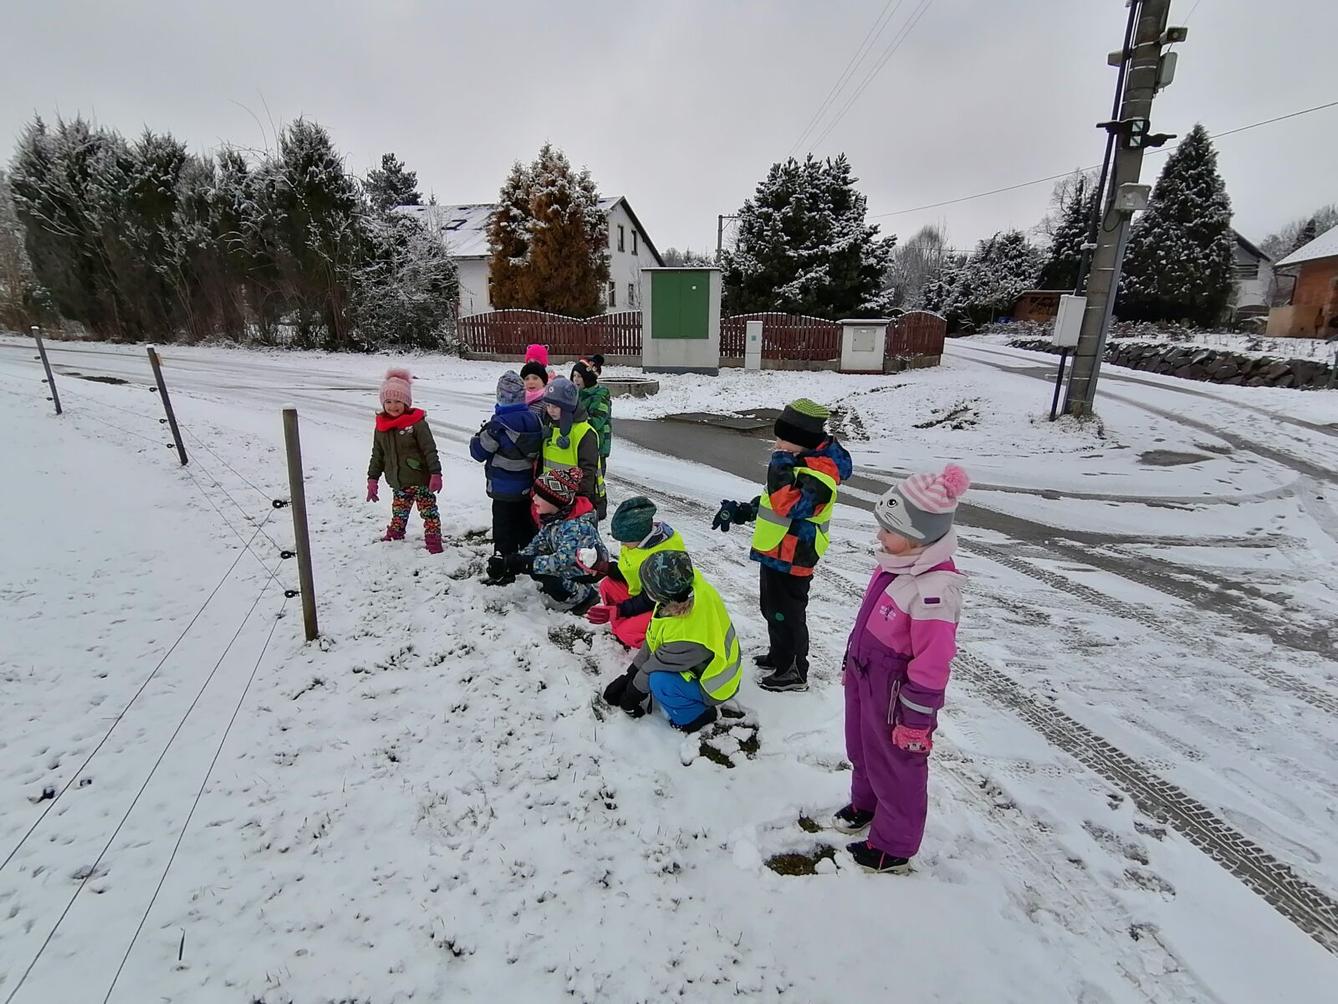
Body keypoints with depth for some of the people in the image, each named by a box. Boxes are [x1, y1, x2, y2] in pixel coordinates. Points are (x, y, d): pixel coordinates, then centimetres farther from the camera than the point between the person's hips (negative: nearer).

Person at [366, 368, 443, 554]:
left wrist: (435, 474, -18)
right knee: (398, 513, 19)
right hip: (398, 483, 6)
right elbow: (377, 455, 13)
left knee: (429, 512, 2)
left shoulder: (417, 422, -13)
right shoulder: (381, 427, 5)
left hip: (420, 479, -5)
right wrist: (372, 479, 13)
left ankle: (434, 544, 8)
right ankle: (393, 540, 35)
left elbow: (430, 450, -14)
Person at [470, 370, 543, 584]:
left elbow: (478, 452, -13)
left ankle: (505, 571, 11)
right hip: (527, 487, 6)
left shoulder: (498, 424, -22)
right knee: (526, 526, 20)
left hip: (504, 489, -6)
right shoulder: (534, 419, -3)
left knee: (504, 530, 5)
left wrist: (480, 434, 6)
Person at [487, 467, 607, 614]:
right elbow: (537, 544, -5)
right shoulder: (551, 517, -7)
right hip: (570, 562, 8)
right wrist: (510, 560, -21)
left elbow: (562, 560, -37)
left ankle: (584, 595, -2)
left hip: (594, 567, -8)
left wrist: (523, 563, -38)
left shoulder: (577, 526, -33)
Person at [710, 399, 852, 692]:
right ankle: (779, 655, 45)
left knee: (786, 615, 4)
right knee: (772, 608, 25)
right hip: (775, 553, 10)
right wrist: (740, 511, 16)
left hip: (791, 560, -10)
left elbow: (791, 506, -38)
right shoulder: (801, 463, 10)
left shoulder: (819, 474, -24)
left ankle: (793, 673, 21)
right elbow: (771, 499, 20)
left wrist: (782, 472, -37)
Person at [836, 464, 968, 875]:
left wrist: (915, 720, -18)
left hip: (896, 691, -8)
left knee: (895, 765, 14)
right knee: (861, 749, 28)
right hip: (865, 678, 8)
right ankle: (865, 804, 55)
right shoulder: (896, 563, -5)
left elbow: (932, 664, -26)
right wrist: (852, 663, 19)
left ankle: (894, 846, 38)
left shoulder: (934, 590, -33)